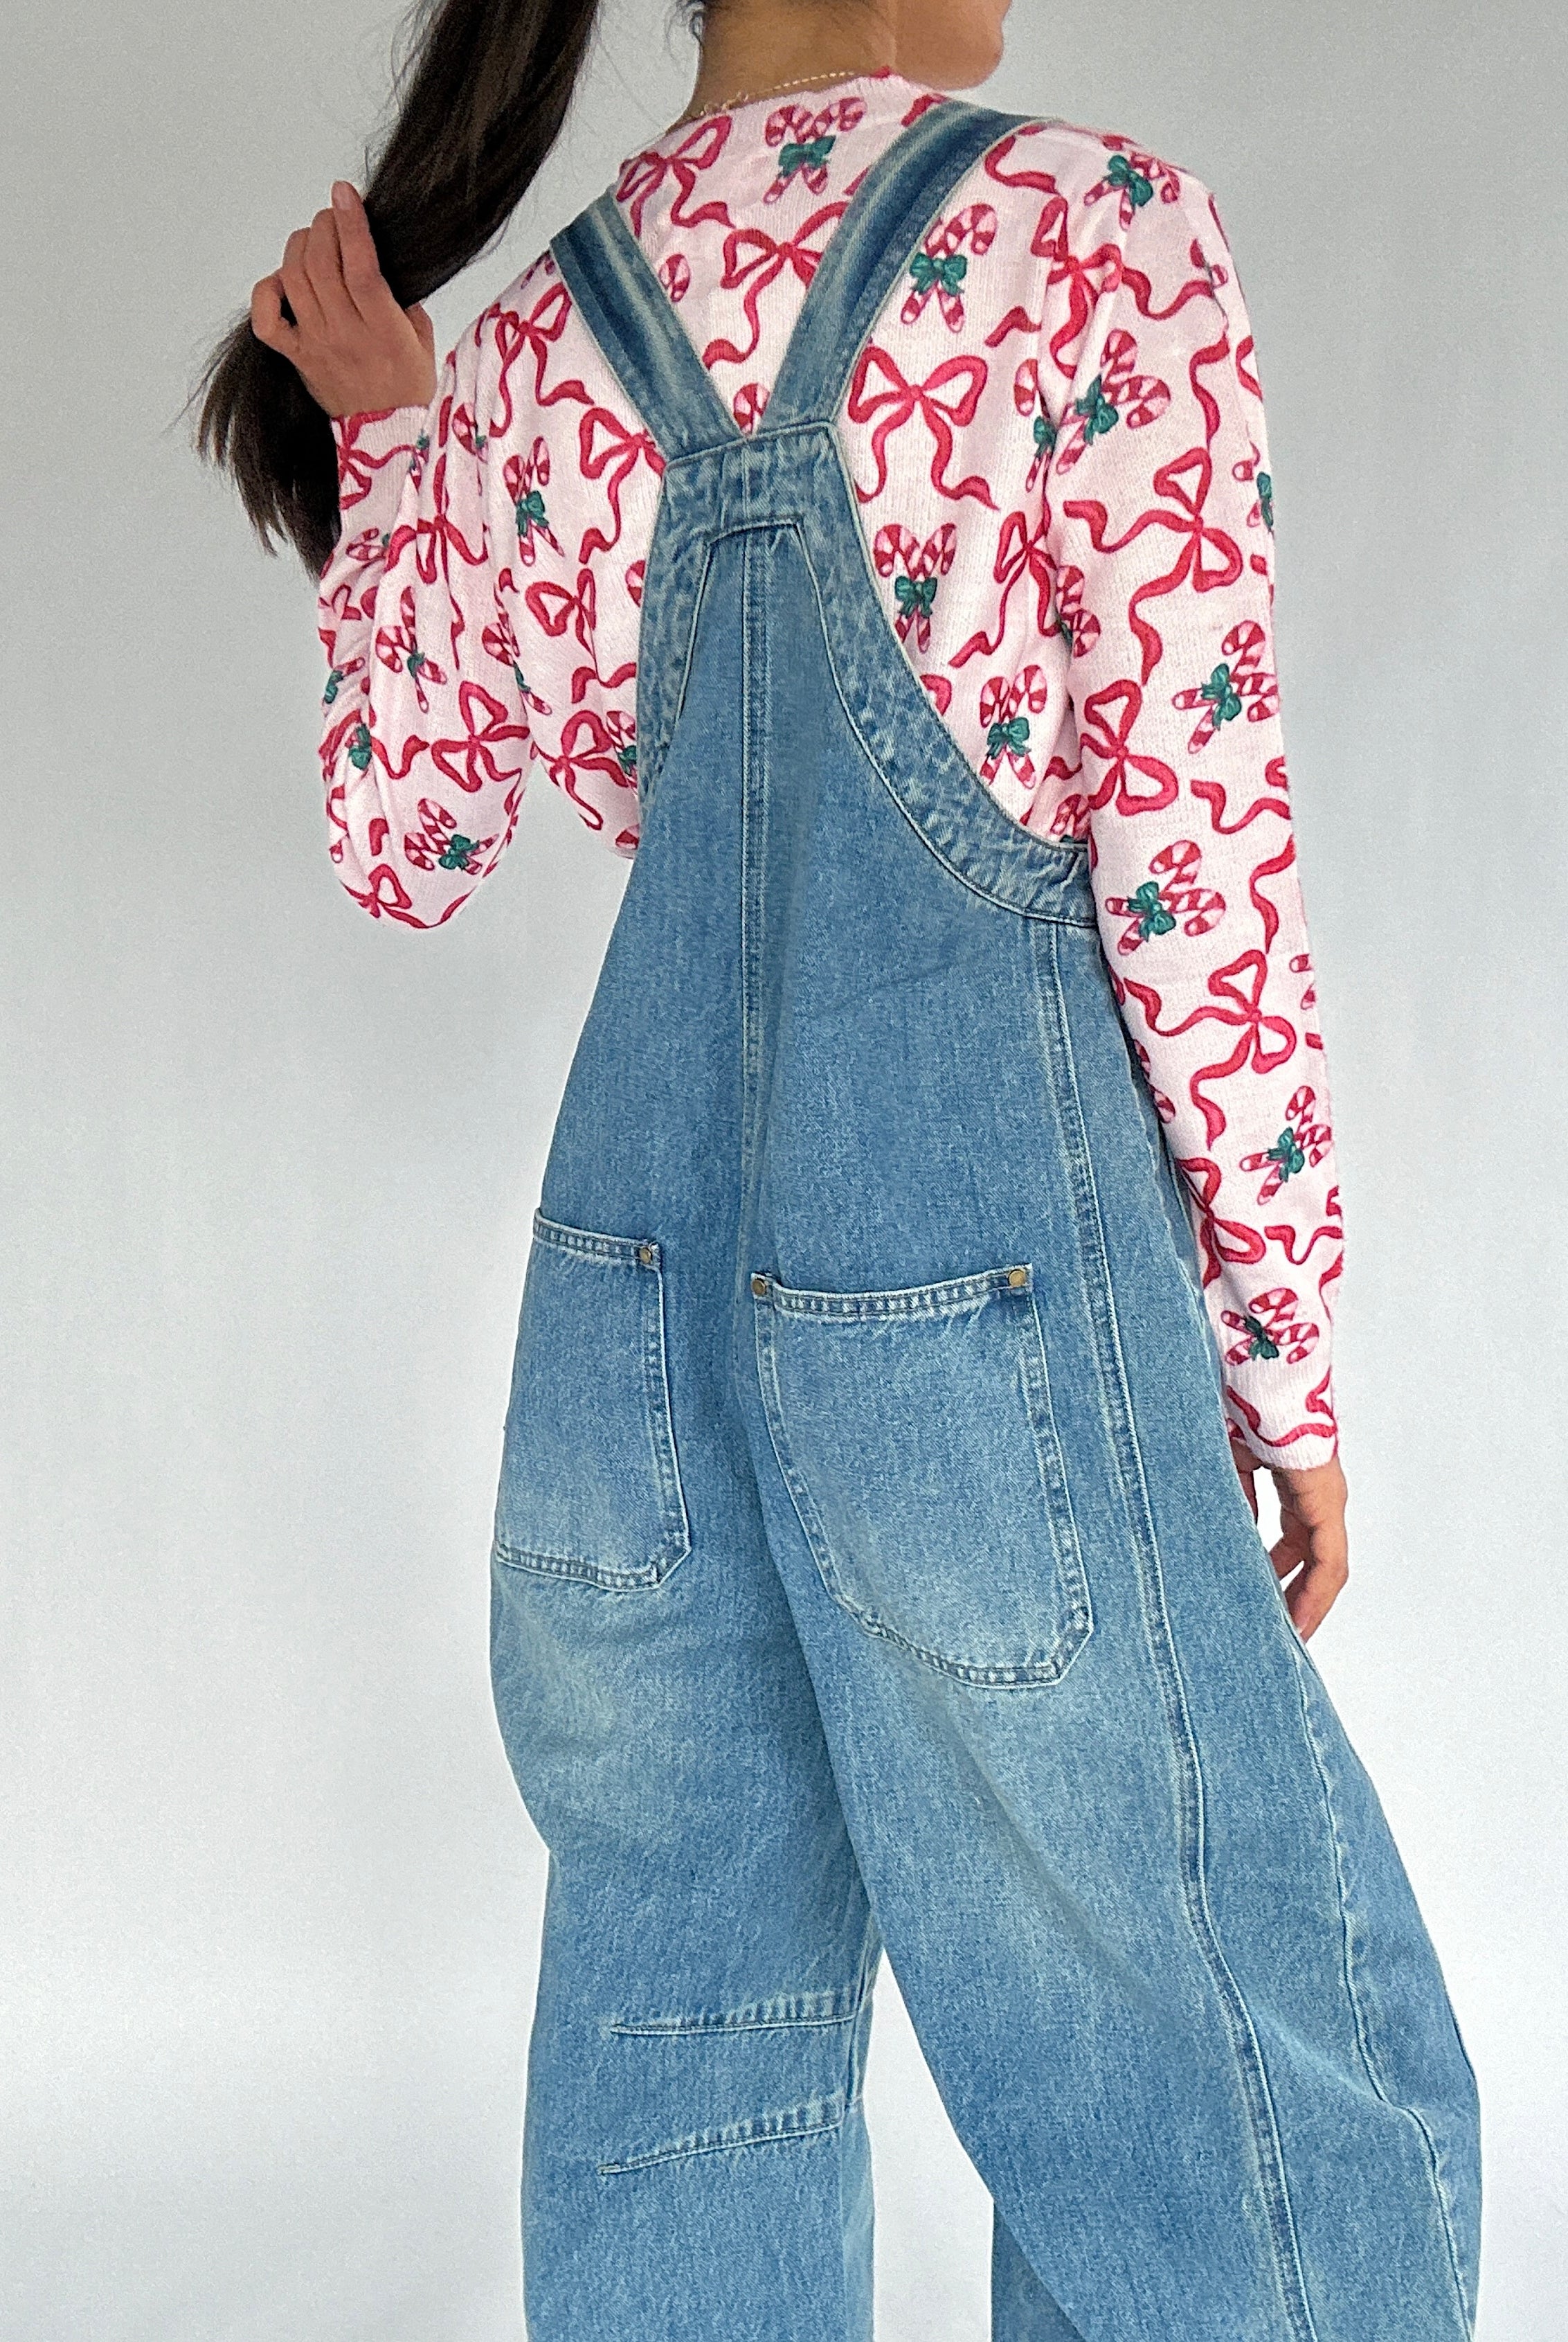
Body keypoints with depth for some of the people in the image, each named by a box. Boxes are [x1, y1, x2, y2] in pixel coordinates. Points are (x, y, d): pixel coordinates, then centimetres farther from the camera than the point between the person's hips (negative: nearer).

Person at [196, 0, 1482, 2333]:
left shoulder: (533, 351, 6)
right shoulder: (1095, 238, -8)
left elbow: (399, 846, 16)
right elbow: (1196, 857, -10)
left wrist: (383, 439, 24)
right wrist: (1282, 1349, -1)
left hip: (633, 1288, 6)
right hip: (987, 1288, -5)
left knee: (683, 2058, 19)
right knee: (1242, 2086, 12)